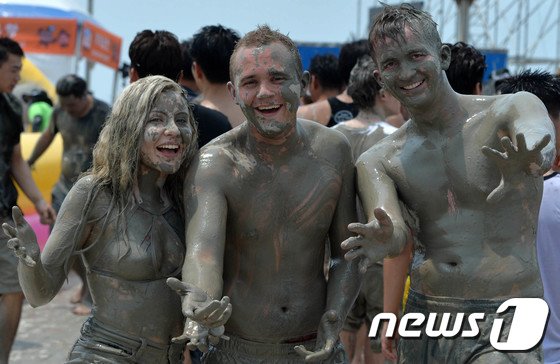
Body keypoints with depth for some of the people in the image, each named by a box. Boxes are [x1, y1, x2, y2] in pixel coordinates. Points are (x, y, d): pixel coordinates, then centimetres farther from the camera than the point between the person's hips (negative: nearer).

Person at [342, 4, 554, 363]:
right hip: (424, 321, 4)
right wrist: (387, 240, -37)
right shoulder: (377, 162, 4)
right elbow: (392, 227, -13)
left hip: (504, 320, -4)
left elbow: (538, 138, -28)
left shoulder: (511, 109, -5)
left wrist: (526, 167, -51)